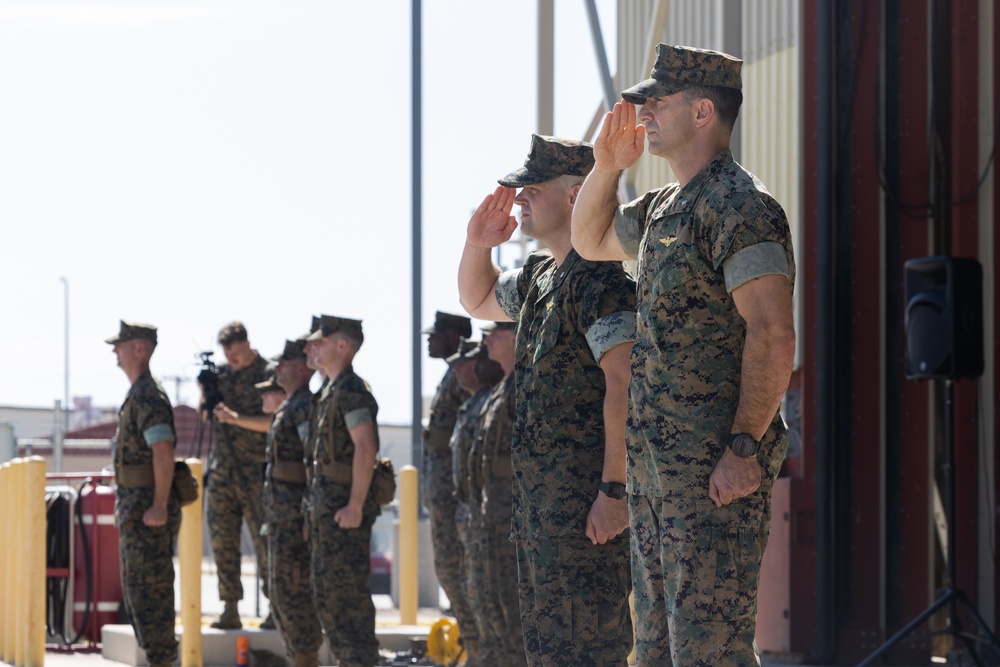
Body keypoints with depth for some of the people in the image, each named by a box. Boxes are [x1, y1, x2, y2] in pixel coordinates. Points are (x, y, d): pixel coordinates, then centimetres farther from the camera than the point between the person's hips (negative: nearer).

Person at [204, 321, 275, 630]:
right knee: (222, 538, 3)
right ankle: (230, 610, 7)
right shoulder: (221, 373, 11)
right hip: (222, 470, 6)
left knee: (264, 540, -3)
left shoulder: (269, 375, -5)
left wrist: (236, 418, -20)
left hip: (255, 473, -6)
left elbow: (273, 422, -12)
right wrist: (205, 394, -1)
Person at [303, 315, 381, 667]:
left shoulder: (351, 391, -14)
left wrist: (355, 506, -25)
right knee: (326, 593, 13)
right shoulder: (331, 391, 17)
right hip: (326, 507, 11)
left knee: (348, 595, -10)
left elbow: (365, 448, -22)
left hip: (344, 509, -11)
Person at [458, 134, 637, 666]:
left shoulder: (600, 277, -15)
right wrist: (477, 244, 17)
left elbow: (626, 385, -23)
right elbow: (480, 301, 38)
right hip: (539, 495, 11)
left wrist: (614, 491, -27)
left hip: (586, 497, -11)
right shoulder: (540, 275, 17)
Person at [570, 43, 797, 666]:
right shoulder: (662, 208, 18)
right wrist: (608, 166, 17)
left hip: (715, 466, -10)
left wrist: (744, 450, -24)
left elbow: (773, 334, -19)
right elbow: (590, 240, 36)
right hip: (655, 462, 10)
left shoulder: (738, 204, -12)